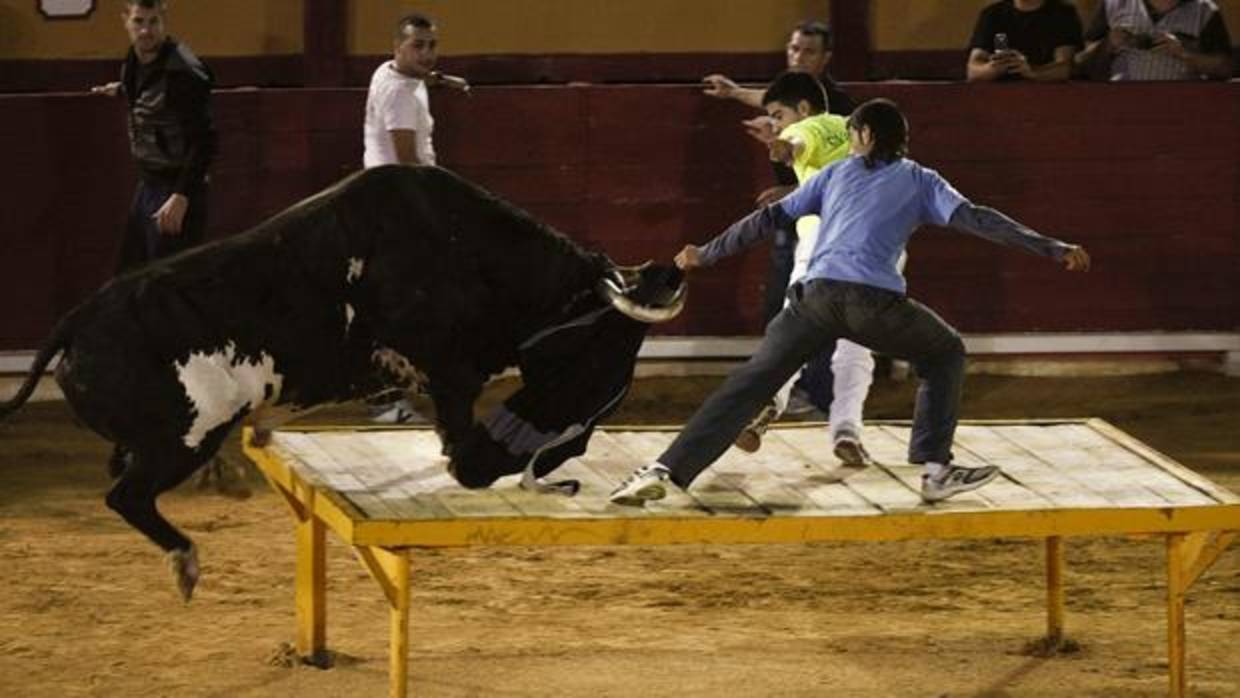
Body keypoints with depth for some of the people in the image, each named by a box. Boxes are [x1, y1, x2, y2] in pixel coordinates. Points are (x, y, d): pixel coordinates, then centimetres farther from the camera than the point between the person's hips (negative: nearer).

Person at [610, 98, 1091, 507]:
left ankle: (667, 471, -10)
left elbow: (770, 218, 26)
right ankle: (936, 470, 12)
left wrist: (706, 254, 34)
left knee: (751, 382, 3)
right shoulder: (919, 181, 20)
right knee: (945, 355, 23)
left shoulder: (836, 174, 27)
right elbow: (973, 219, 7)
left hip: (817, 292, 2)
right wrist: (1054, 250, 4)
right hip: (875, 300, -2)